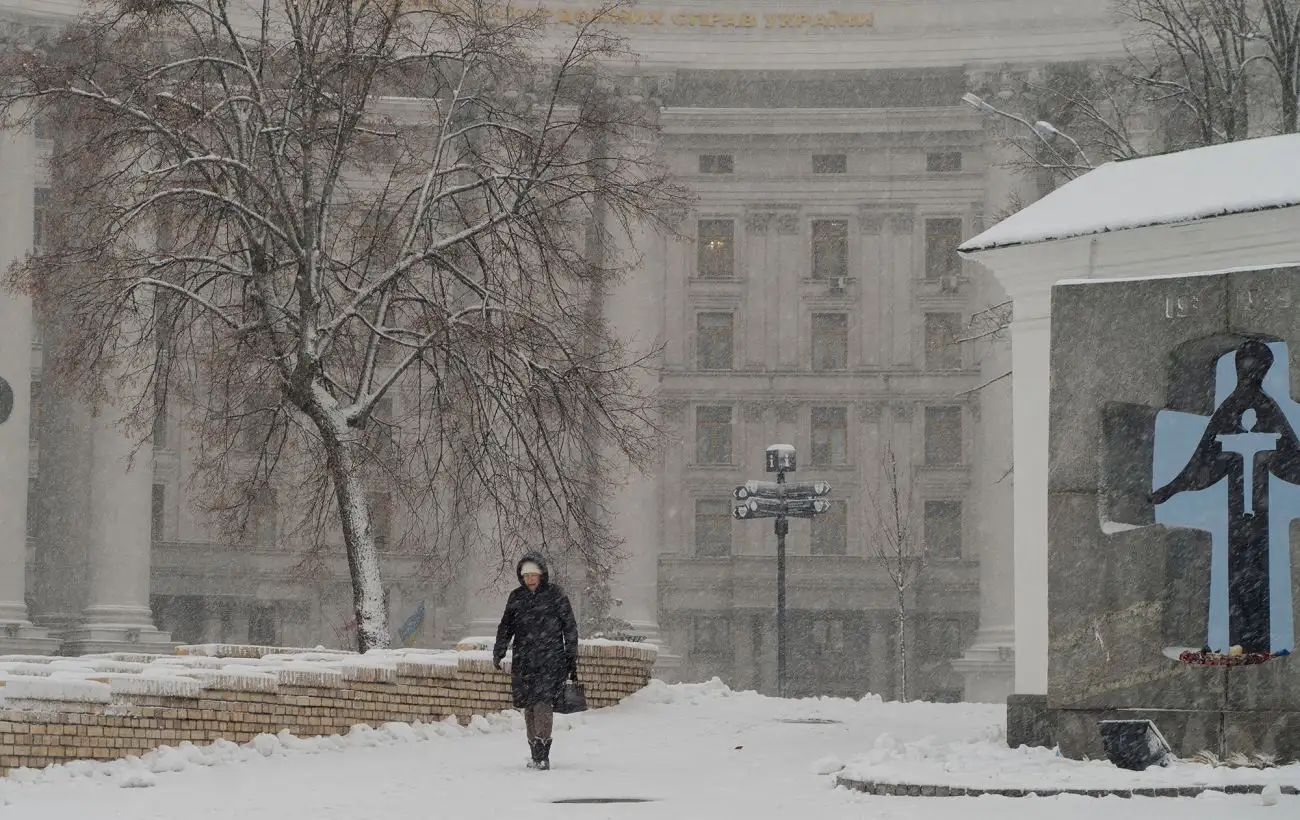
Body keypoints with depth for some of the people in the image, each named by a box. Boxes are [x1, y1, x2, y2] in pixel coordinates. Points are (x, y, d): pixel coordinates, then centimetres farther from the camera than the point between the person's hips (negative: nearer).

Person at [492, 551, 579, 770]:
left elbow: (569, 627, 5)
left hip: (550, 659, -4)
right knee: (528, 706, 3)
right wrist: (498, 653, -2)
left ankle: (542, 755, -20)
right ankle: (536, 755, 11)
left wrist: (572, 659, 4)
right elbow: (506, 626, 12)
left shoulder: (555, 595, 1)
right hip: (524, 660, 4)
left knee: (543, 702, -17)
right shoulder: (516, 597, 11)